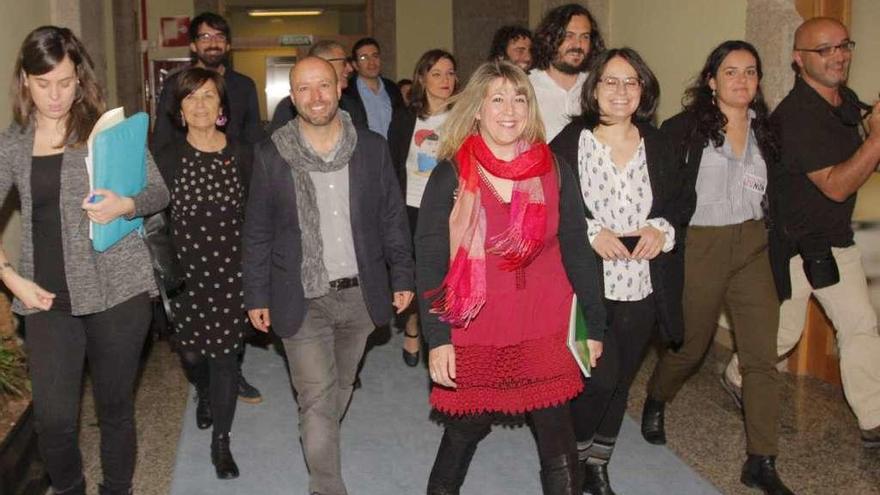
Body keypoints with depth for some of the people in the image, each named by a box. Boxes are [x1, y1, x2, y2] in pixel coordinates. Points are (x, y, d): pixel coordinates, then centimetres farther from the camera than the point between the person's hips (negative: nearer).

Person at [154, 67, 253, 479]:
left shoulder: (241, 156, -1)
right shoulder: (168, 159, -2)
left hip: (231, 270, 0)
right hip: (186, 270, 1)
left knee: (225, 352, 2)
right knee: (191, 350, 9)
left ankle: (220, 442, 18)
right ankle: (204, 395, 46)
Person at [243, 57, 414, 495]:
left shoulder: (372, 148, 0)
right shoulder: (271, 155, -5)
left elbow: (393, 218, 6)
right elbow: (257, 233, 0)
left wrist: (402, 277, 3)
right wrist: (256, 296, 0)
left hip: (360, 294, 3)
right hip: (302, 299, -2)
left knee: (341, 388, 20)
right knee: (317, 398, -4)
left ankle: (319, 441, 46)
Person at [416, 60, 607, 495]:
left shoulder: (553, 171, 0)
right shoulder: (450, 176, -6)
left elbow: (576, 252, 5)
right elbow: (429, 262, -6)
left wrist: (594, 325, 6)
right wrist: (437, 338, -12)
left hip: (545, 331, 1)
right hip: (473, 332, -1)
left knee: (556, 433, 3)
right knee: (467, 426, 12)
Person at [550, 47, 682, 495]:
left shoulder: (657, 145, 7)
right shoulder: (569, 142, -4)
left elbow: (677, 202, 14)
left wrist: (663, 228, -7)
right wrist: (590, 233, -17)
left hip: (643, 286, 4)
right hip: (587, 284, -4)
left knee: (620, 381, 13)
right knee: (600, 377, -10)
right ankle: (574, 455, 18)